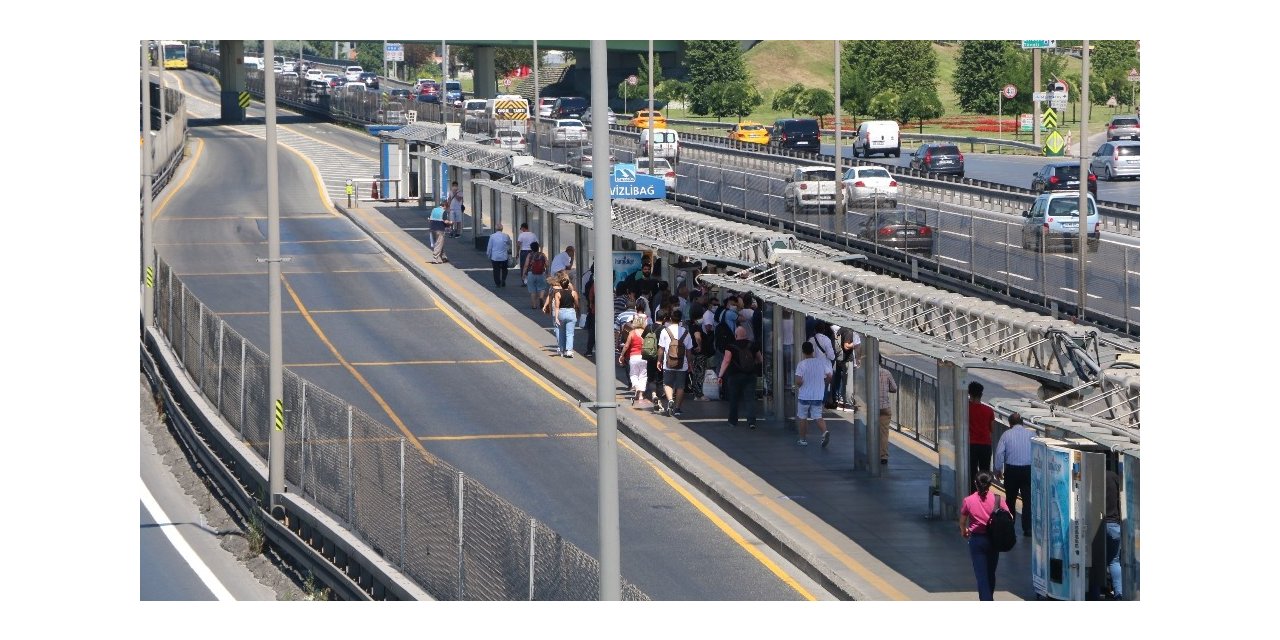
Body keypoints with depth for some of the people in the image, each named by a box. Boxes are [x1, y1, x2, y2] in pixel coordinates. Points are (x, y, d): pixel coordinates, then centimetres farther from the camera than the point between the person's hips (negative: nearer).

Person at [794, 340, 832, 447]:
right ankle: (825, 432, -20)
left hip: (804, 395, -3)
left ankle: (803, 439, 20)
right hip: (818, 396, 3)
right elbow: (829, 376, -2)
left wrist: (799, 386, 2)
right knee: (818, 417, 6)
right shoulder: (821, 362, -2)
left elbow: (798, 381, -20)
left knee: (802, 417, 13)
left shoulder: (801, 364, -13)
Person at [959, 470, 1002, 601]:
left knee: (981, 575, -2)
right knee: (991, 573, 20)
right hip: (993, 540, 2)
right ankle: (989, 598, 36)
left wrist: (964, 531, 26)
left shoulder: (968, 501, -9)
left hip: (976, 540, -2)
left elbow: (962, 522, 3)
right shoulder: (997, 499, -8)